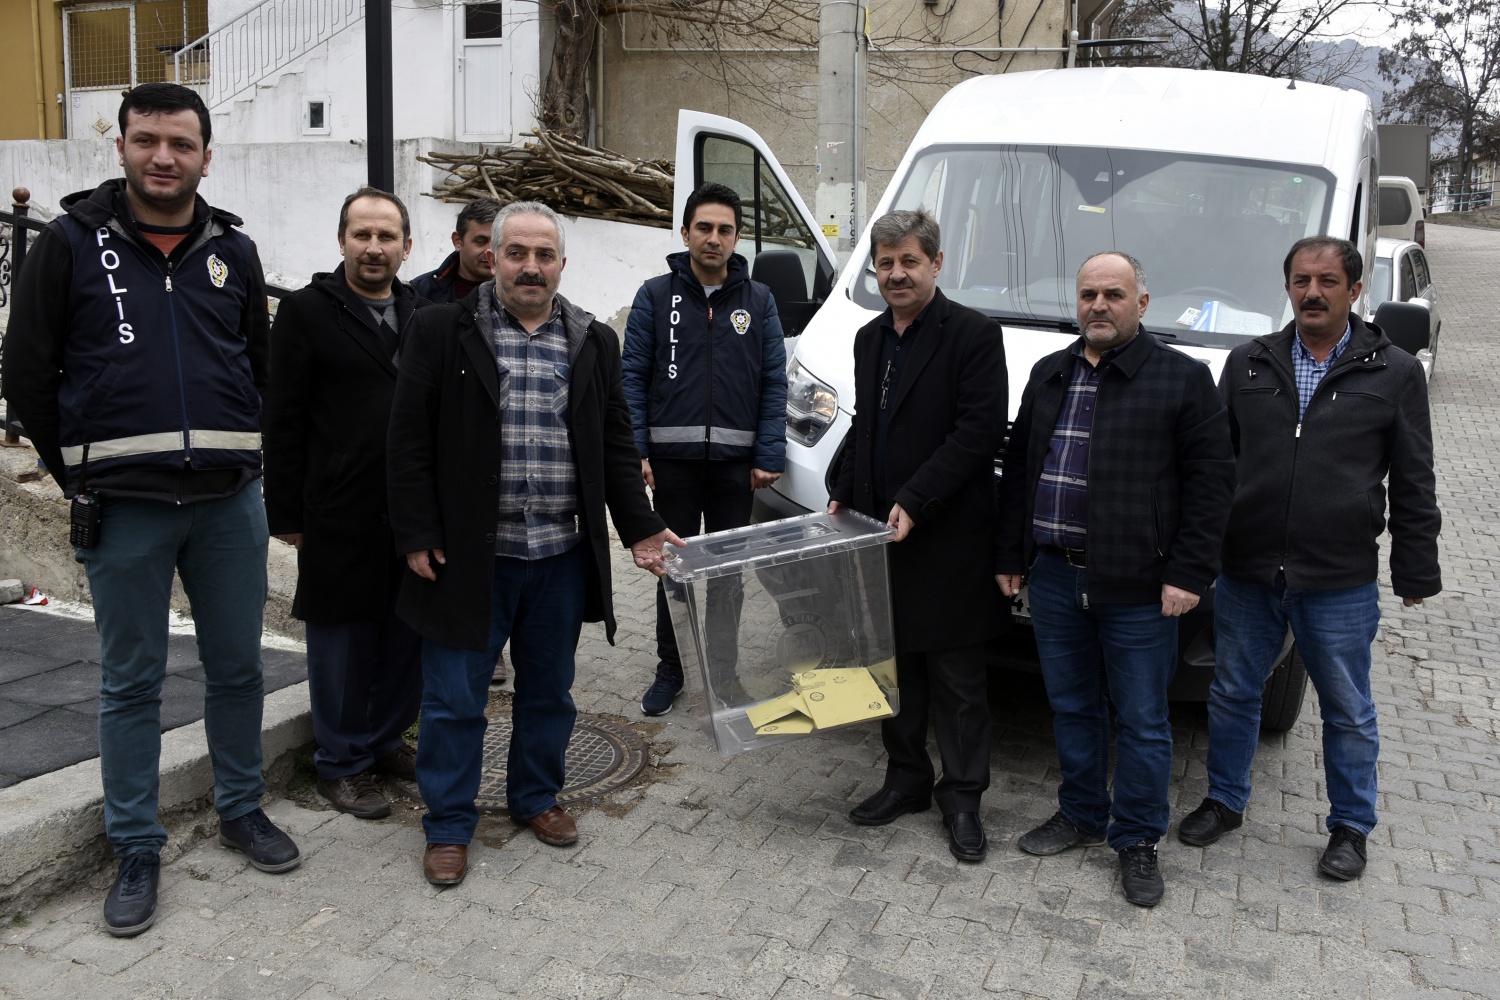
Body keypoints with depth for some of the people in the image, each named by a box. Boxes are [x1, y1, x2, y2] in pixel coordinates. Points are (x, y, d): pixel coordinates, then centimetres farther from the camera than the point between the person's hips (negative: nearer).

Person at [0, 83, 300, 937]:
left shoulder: (234, 250, 8)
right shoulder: (74, 241, -1)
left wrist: (239, 456, 11)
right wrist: (80, 475, 3)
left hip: (231, 500, 3)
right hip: (124, 507, -2)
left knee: (238, 666, 12)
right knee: (132, 682, 8)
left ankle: (243, 810, 31)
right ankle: (137, 848, 21)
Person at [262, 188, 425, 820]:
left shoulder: (424, 316, 10)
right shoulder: (307, 312, -3)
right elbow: (283, 422, -5)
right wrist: (287, 514, -8)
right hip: (341, 515, -4)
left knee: (410, 635, 12)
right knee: (343, 642, 7)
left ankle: (386, 739, 31)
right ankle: (343, 763, 21)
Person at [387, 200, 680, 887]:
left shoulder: (593, 342, 9)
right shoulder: (442, 331, -2)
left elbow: (616, 447, 12)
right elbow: (410, 440, -4)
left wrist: (640, 529, 4)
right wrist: (417, 537, -10)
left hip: (563, 557, 3)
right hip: (469, 554, -3)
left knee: (549, 690, 16)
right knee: (455, 699, 5)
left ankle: (536, 798, 35)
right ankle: (448, 825, 21)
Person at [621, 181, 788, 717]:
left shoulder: (758, 300, 6)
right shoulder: (655, 296, 2)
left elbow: (774, 383, 4)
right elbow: (633, 377, 0)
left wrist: (769, 456, -4)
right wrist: (634, 450, -8)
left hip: (736, 461, 1)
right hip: (672, 458, -1)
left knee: (728, 571, 11)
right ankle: (669, 671, 24)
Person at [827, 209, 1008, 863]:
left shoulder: (973, 334, -10)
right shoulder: (870, 339, 13)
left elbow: (981, 431, -17)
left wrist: (914, 501, -21)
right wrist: (843, 494, 9)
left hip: (947, 542, -7)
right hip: (881, 537, 7)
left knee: (956, 682, 5)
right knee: (895, 668, 16)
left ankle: (962, 798, 18)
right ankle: (906, 780, 30)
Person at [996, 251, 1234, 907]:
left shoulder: (1183, 379, -3)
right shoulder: (1048, 375, 13)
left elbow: (1210, 481, -6)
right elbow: (1017, 471, 17)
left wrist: (1189, 574, -12)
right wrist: (1010, 556, 13)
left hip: (1137, 586, -5)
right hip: (1055, 577, 5)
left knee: (1141, 721, 5)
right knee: (1070, 708, 16)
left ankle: (1137, 841, 20)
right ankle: (1081, 816, 33)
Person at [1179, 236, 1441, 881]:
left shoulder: (1394, 373, 0)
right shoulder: (1248, 363, 5)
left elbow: (1413, 485, 2)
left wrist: (1415, 572, 1)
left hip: (1340, 585, -2)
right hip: (1246, 574, 2)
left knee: (1348, 712, 11)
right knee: (1232, 696, 14)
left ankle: (1351, 827, 30)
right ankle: (1224, 802, 33)